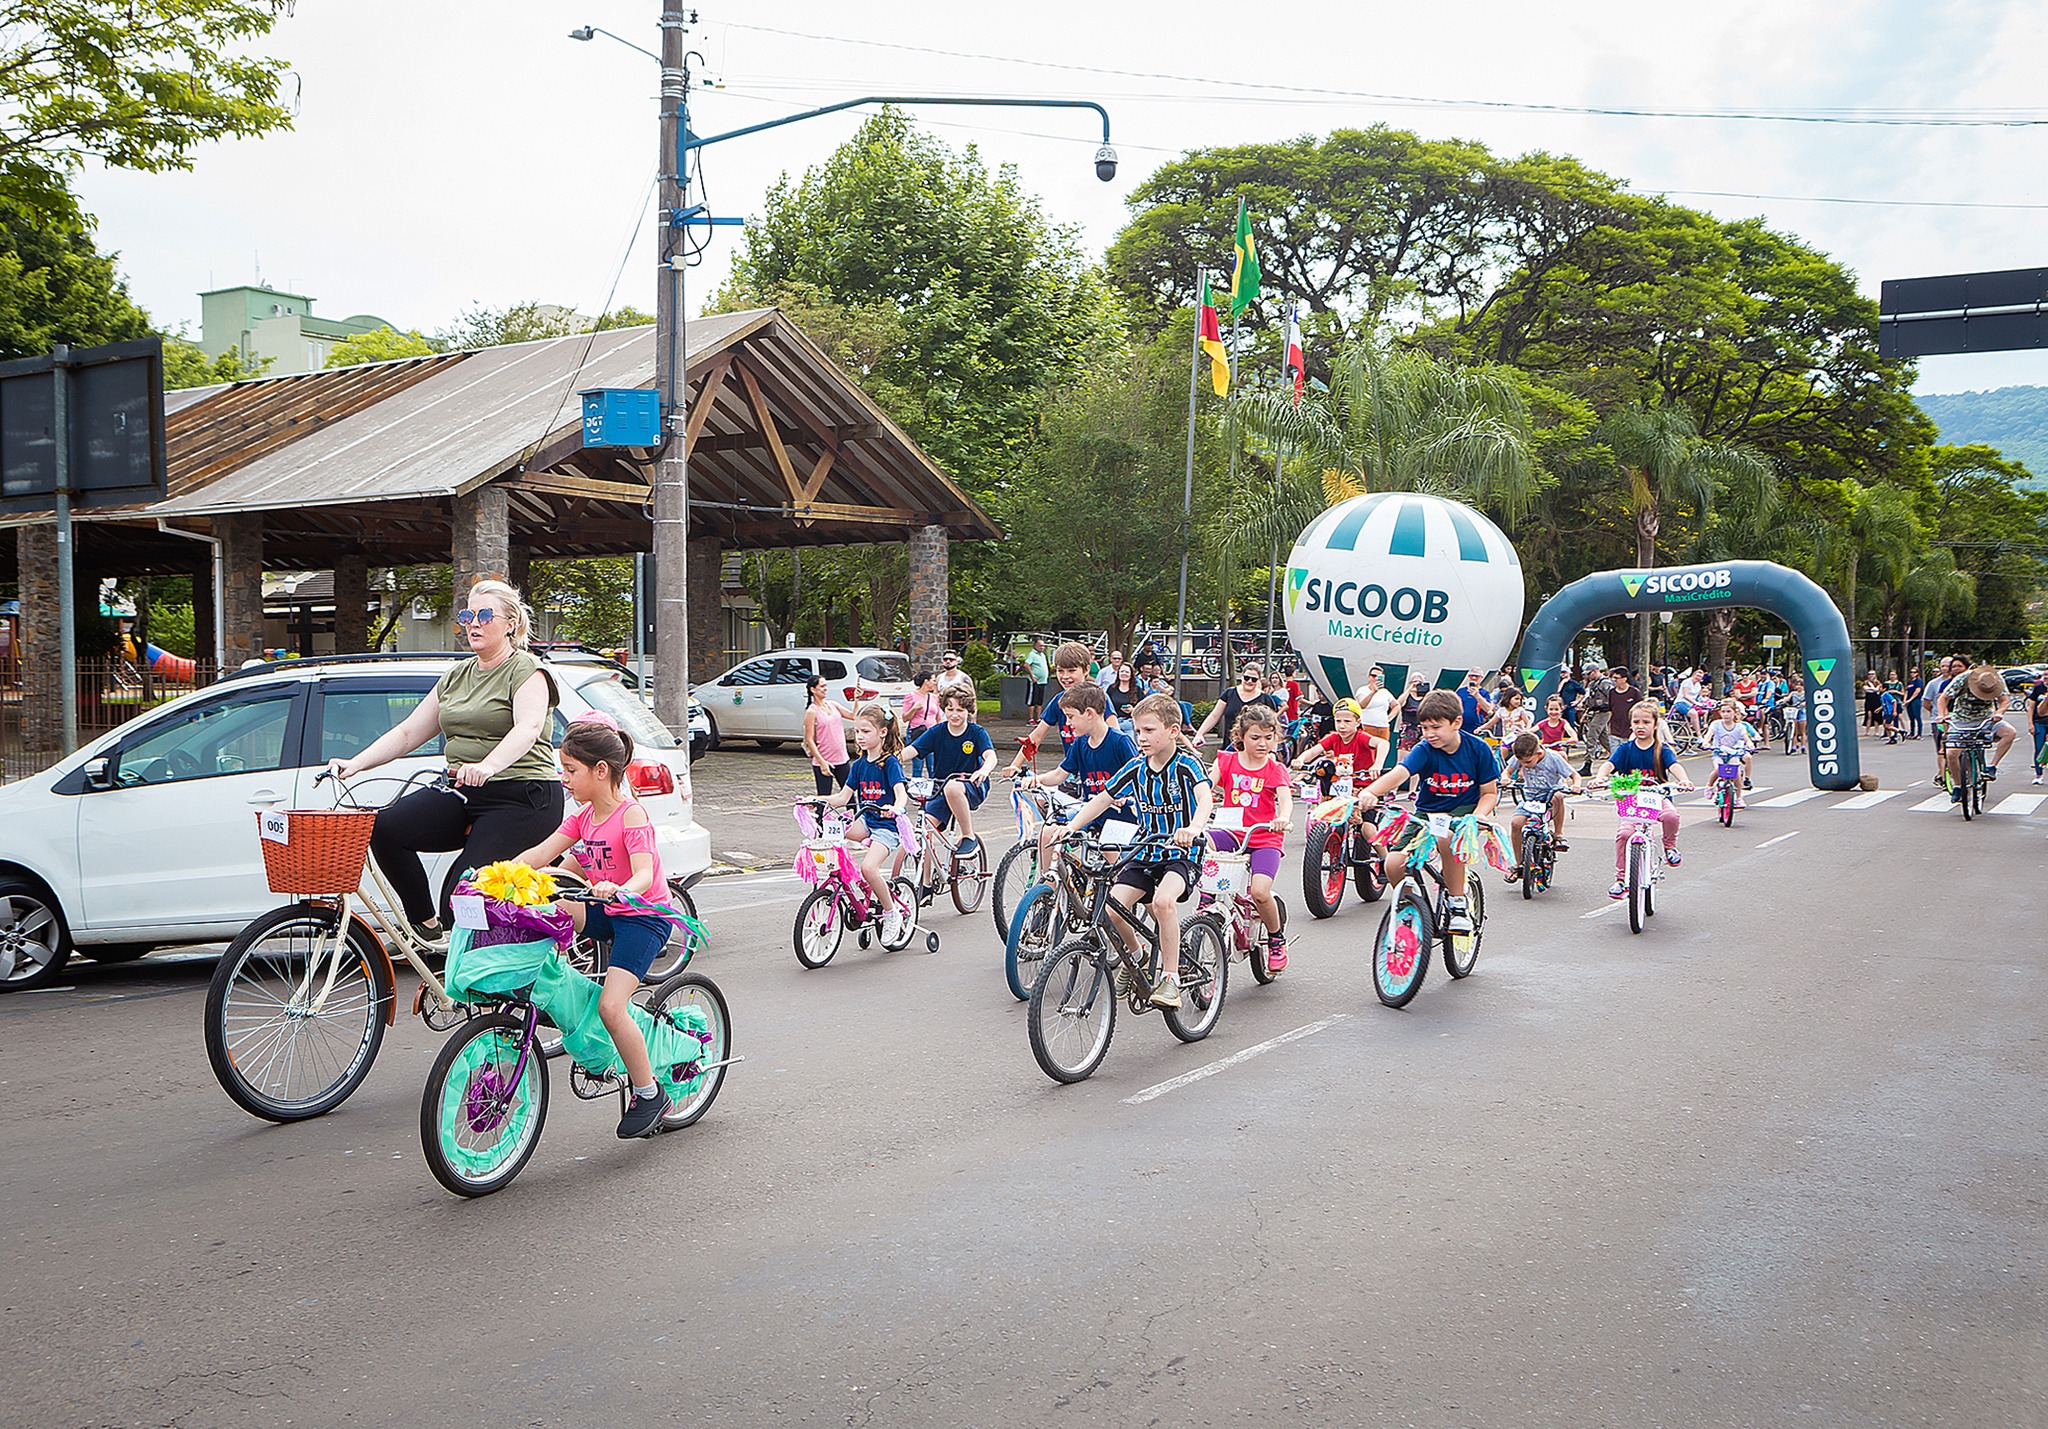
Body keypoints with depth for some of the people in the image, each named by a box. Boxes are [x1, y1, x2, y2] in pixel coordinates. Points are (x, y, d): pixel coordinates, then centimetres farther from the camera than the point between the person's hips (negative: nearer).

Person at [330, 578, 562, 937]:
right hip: (464, 797, 7)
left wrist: (487, 765, -43)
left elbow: (528, 729, -23)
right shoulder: (456, 677, 19)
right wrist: (356, 763, -1)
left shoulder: (527, 671, -3)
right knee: (384, 827, -17)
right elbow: (407, 733, 15)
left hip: (523, 799, -7)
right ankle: (424, 922, -3)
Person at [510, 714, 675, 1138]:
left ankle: (650, 1094, -4)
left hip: (643, 916, -8)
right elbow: (540, 854, 1)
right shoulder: (584, 817, 6)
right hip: (606, 913, 8)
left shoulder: (631, 815, -18)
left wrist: (618, 889, -51)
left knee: (610, 1006, -20)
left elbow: (644, 874, -30)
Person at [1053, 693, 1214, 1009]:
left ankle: (1170, 978, -20)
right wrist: (1071, 826, -7)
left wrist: (1194, 827, -50)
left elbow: (1205, 797, -29)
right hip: (1145, 853, 5)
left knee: (1163, 900, -34)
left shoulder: (1186, 765, -11)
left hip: (1180, 854, -5)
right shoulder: (1136, 767, 4)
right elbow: (1102, 800, 8)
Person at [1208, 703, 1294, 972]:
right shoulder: (1227, 760, 7)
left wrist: (1283, 818, -38)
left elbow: (1286, 799, -14)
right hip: (1232, 834, 2)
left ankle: (1277, 939, 6)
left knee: (1260, 892, -24)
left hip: (1265, 839, -2)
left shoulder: (1275, 769, 2)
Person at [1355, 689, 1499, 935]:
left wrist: (1478, 815, -25)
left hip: (1464, 810, -2)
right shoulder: (1424, 750, -14)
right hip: (1427, 813, 2)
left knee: (1447, 837, -39)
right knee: (1393, 864, -21)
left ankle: (1458, 900, -15)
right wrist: (1370, 792, -53)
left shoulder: (1478, 749, -11)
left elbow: (1490, 793, -2)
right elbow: (1398, 774, -33)